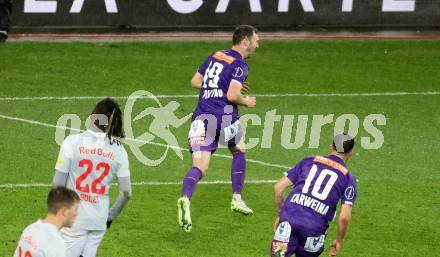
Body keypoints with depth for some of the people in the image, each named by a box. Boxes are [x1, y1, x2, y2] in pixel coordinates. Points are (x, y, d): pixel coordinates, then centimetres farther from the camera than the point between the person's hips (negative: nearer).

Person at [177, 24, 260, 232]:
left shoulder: (215, 56, 17)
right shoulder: (239, 65, -5)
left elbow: (194, 81, 21)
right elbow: (232, 96, -15)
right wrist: (246, 102, 5)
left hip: (202, 116, 4)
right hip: (223, 115, -4)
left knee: (199, 167, -6)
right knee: (239, 151, 26)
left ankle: (185, 199, -33)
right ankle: (236, 198, 27)